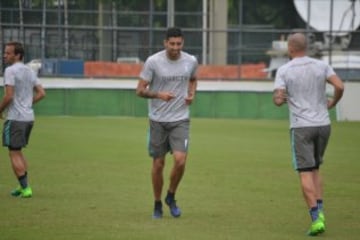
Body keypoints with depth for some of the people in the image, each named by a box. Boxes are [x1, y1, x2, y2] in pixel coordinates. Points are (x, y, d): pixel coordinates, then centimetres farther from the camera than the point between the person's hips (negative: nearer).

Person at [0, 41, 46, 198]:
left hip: (15, 118, -8)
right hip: (28, 116, 8)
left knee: (14, 153, -2)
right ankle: (23, 186, 19)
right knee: (18, 152, 19)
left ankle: (25, 188, -6)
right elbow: (41, 93, 13)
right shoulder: (29, 71, 12)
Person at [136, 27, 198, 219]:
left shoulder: (191, 61, 0)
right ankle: (157, 204, 22)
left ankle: (171, 197, 10)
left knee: (180, 160, -15)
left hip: (180, 119, 1)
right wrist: (159, 94, -24)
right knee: (158, 164, 4)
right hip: (158, 120, -1)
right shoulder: (153, 61, -9)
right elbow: (140, 90, -7)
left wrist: (191, 94, 3)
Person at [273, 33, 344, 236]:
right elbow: (340, 86, -9)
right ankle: (319, 210, 6)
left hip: (301, 127, -3)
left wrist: (282, 98, 13)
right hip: (323, 124, 3)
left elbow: (278, 100, -11)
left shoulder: (284, 70, -4)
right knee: (315, 169, 20)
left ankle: (316, 218, -12)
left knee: (306, 173, -2)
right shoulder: (321, 66, 3)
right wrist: (333, 103, 10)